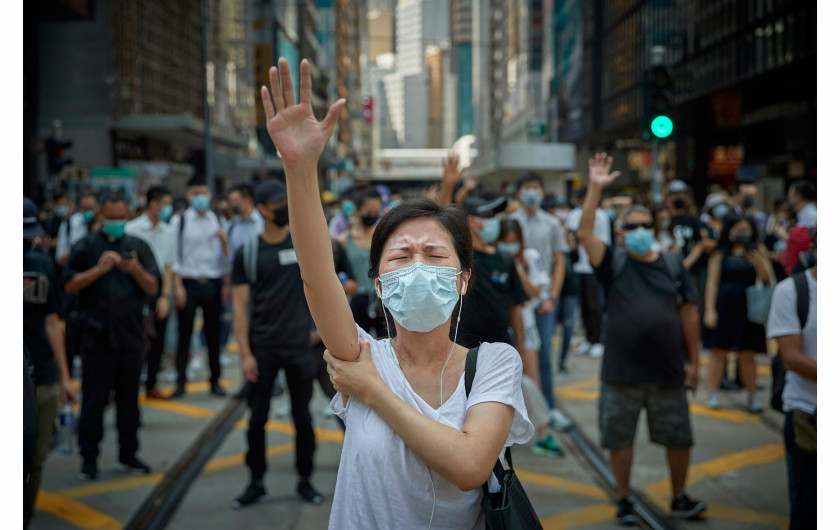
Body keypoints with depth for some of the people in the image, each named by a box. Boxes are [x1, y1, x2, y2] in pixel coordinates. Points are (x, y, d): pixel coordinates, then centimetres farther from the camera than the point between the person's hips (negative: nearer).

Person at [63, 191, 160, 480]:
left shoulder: (138, 247, 8)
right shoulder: (87, 246, 1)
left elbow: (152, 288, 3)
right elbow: (70, 285, -4)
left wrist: (136, 270, -16)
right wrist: (99, 269, -17)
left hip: (131, 334, 3)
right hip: (97, 334, -3)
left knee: (128, 398, 10)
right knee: (94, 399, 1)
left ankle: (128, 454, 19)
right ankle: (89, 457, 9)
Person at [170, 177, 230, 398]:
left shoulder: (217, 222, 10)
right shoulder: (180, 221, 2)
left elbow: (225, 255, 11)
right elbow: (175, 254, -1)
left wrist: (227, 284, 3)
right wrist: (178, 286, -8)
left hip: (212, 283, 2)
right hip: (188, 282, -2)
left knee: (213, 334, 6)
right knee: (184, 334, 0)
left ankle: (215, 381, 14)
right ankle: (181, 381, 6)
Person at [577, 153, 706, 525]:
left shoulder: (673, 265, 5)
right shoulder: (614, 264, 1)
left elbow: (689, 313, 7)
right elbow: (584, 234, -14)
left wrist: (693, 362, 4)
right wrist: (595, 188, -21)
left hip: (668, 372, 1)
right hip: (621, 372, -1)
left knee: (679, 438, 10)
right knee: (619, 438, 7)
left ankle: (679, 499, 28)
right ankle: (624, 502, 23)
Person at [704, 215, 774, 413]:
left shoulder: (758, 251, 6)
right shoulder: (721, 254, 2)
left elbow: (768, 280, 1)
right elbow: (712, 282, -1)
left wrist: (760, 264, -18)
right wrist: (710, 310, -7)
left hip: (748, 307, 1)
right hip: (724, 305, -1)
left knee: (747, 354, 5)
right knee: (719, 350, 2)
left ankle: (752, 395, 15)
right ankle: (713, 393, 11)